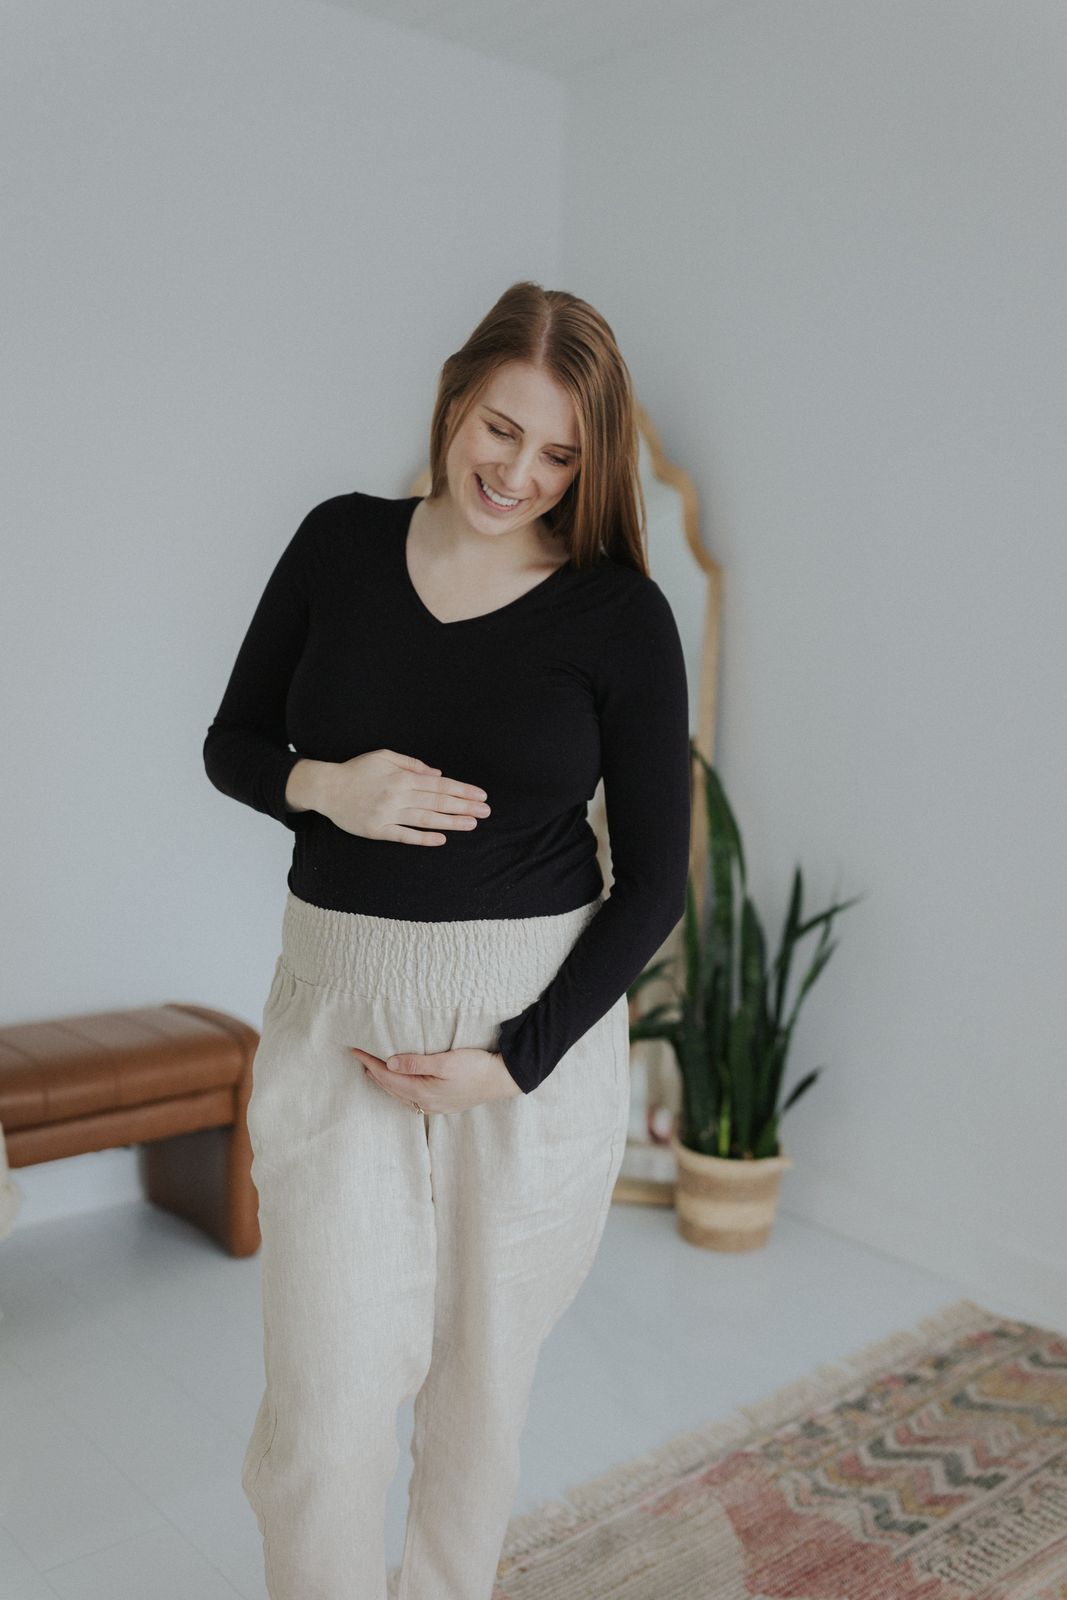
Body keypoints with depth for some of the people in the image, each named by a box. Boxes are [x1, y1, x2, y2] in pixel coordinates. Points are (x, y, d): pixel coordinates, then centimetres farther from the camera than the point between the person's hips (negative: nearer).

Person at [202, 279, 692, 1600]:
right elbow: (229, 745, 9)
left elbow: (654, 880, -5)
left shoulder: (620, 614, -7)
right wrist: (325, 787, -14)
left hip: (540, 1020, -1)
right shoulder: (340, 545, 0)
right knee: (325, 1403, 0)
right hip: (338, 1010, 1)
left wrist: (514, 1061, -12)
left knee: (483, 1377, 17)